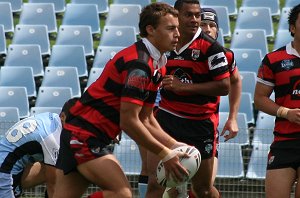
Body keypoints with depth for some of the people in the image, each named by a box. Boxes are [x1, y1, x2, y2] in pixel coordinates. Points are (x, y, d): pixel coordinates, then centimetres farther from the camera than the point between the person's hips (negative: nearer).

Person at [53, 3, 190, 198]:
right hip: (84, 136, -10)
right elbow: (129, 121, -21)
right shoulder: (139, 64, -19)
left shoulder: (157, 66, 12)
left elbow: (145, 120, 17)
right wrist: (164, 153, -15)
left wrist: (174, 145, 6)